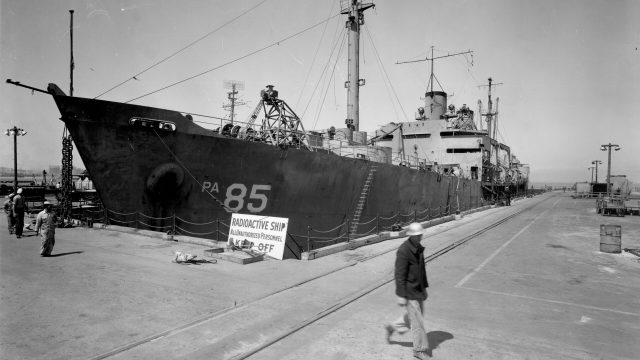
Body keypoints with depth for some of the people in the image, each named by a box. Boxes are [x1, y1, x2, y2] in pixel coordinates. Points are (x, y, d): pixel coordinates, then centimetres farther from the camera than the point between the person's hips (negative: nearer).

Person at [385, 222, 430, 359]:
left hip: (418, 289, 9)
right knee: (417, 321, 1)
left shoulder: (419, 248, 4)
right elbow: (399, 275, -21)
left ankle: (392, 327, 38)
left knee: (416, 315, 20)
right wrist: (401, 295, -21)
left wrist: (425, 287, 19)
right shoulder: (403, 250, -22)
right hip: (409, 291, -9)